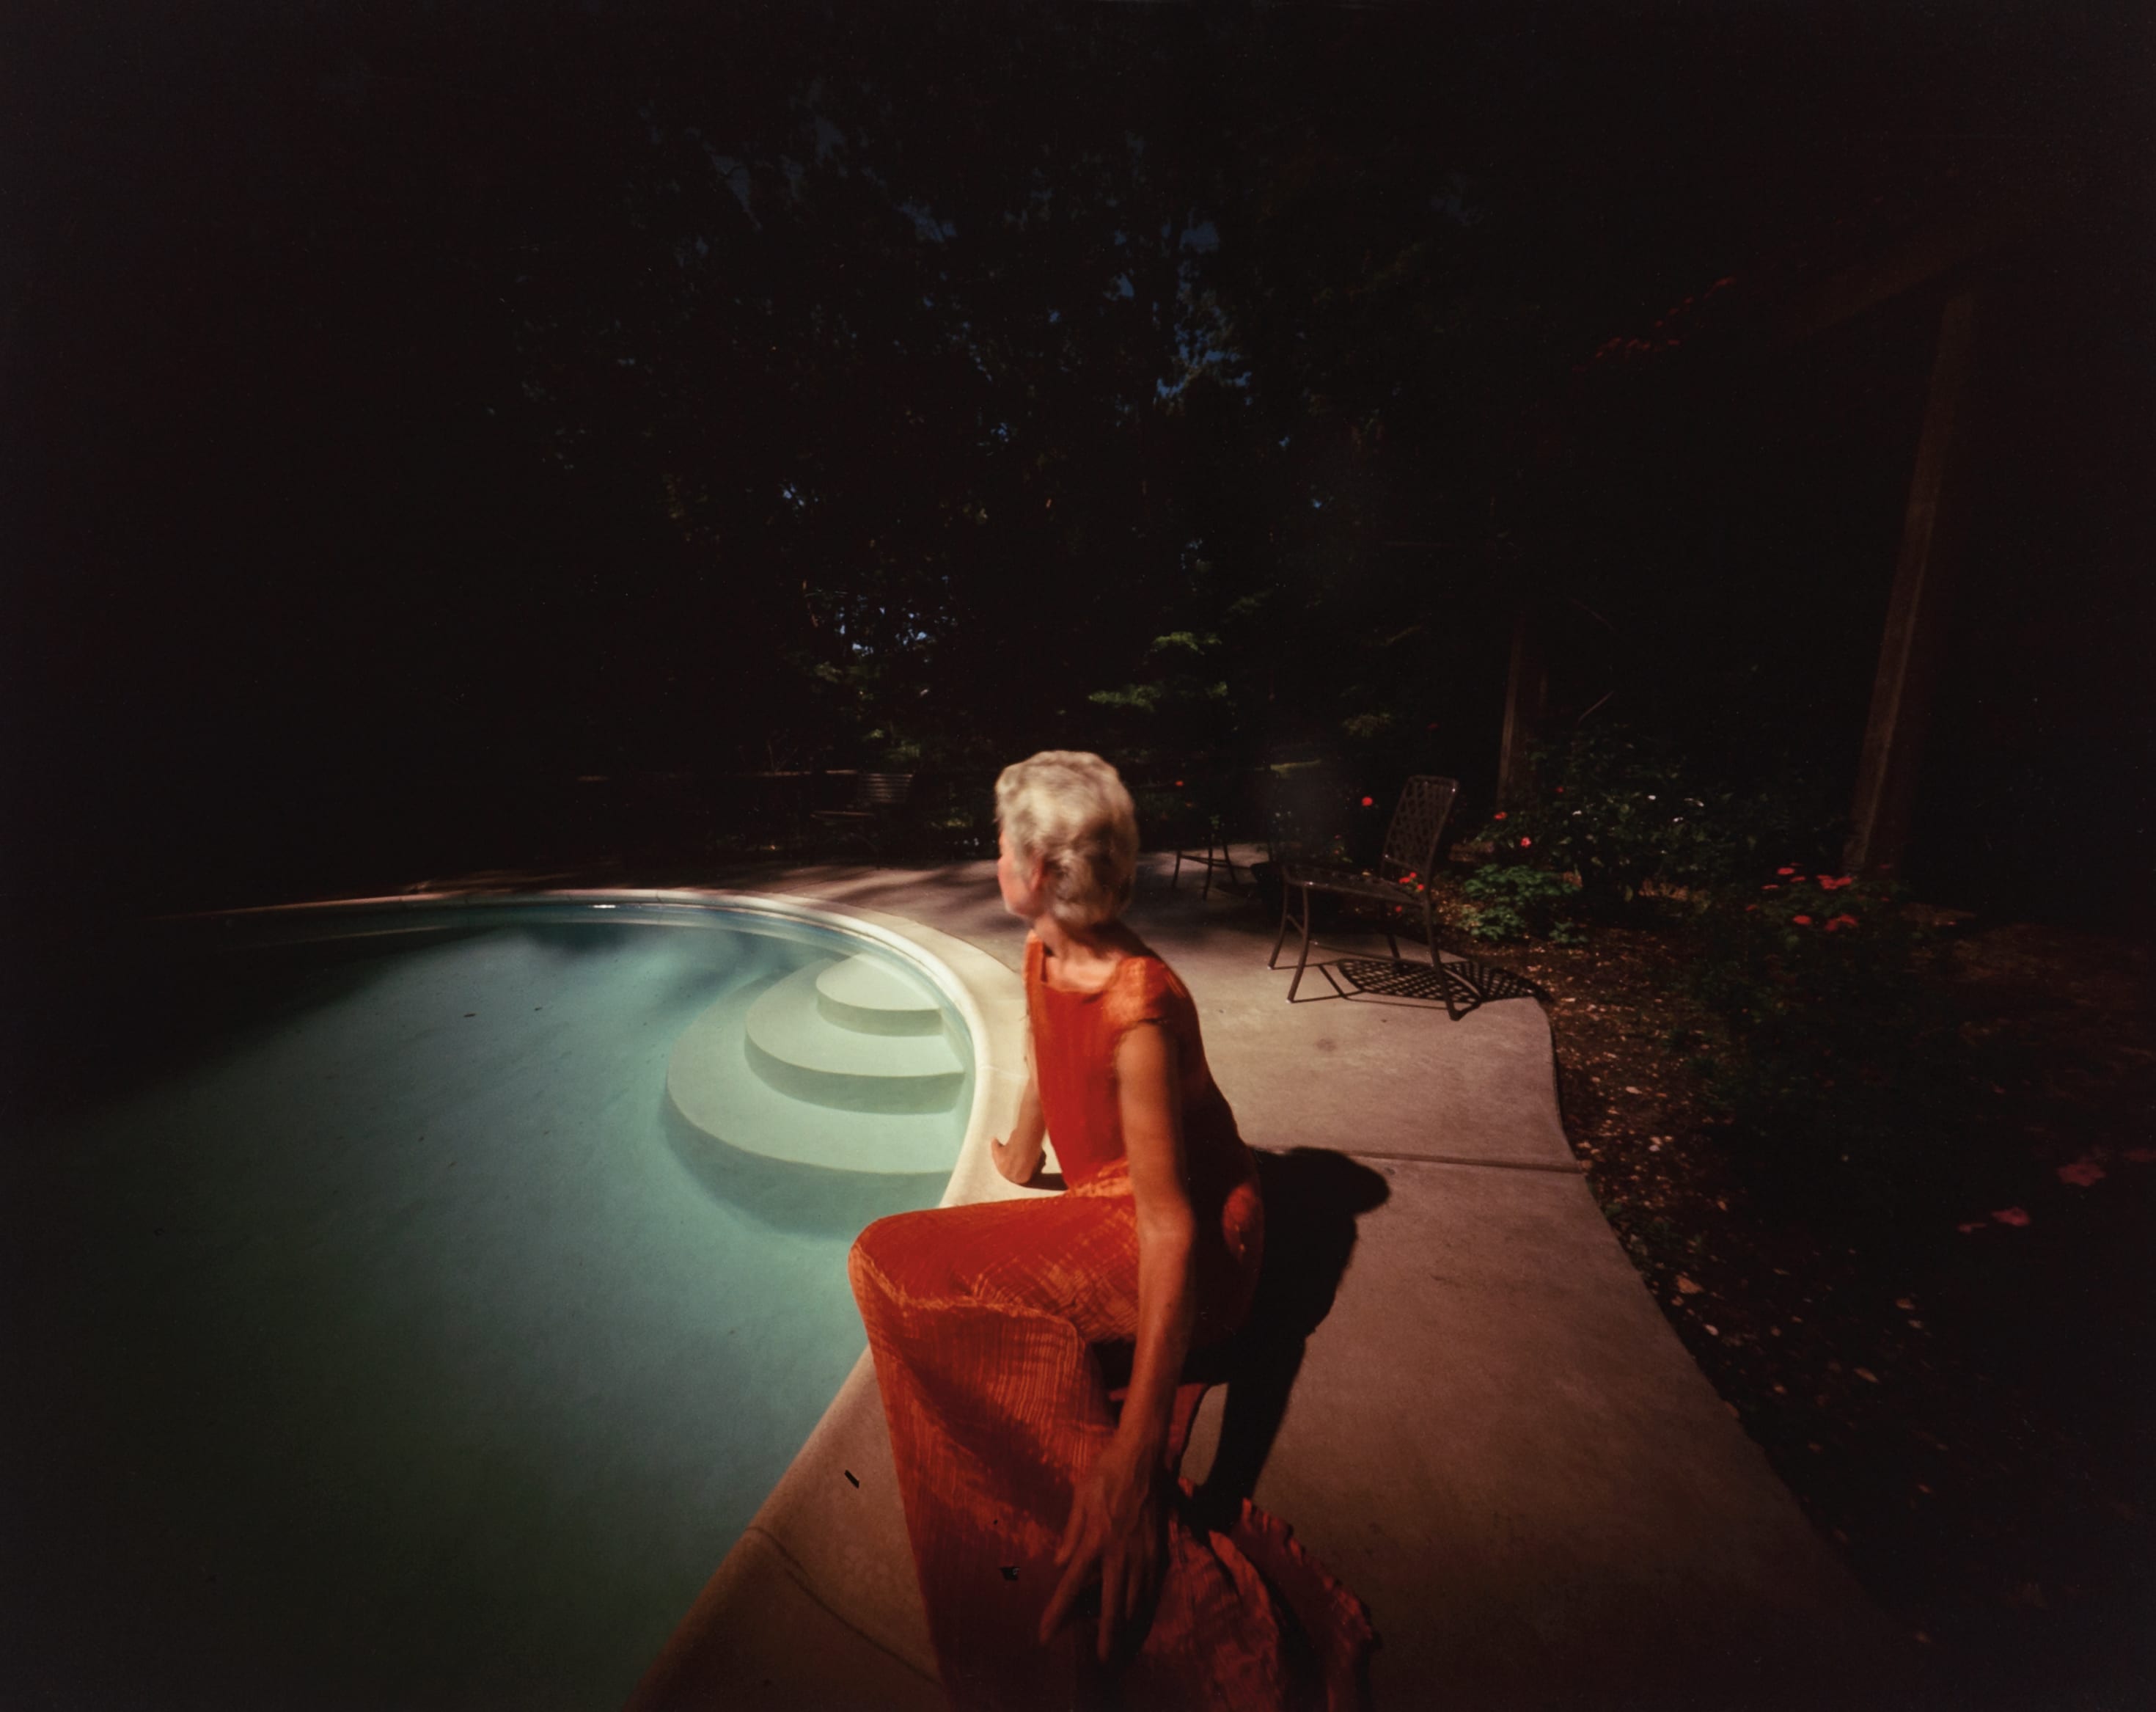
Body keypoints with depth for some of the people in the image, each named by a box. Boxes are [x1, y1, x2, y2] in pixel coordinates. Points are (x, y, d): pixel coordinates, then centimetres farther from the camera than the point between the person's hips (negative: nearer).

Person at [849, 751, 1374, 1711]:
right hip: (1101, 1208, 8)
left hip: (1183, 1245, -7)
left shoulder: (1139, 1009, -29)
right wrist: (1019, 1161, 30)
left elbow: (1170, 1229, -30)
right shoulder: (1042, 954, -3)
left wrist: (1136, 1447, -34)